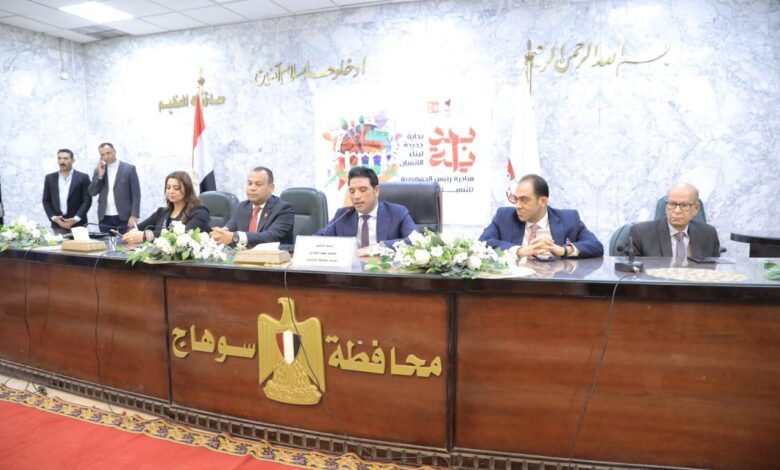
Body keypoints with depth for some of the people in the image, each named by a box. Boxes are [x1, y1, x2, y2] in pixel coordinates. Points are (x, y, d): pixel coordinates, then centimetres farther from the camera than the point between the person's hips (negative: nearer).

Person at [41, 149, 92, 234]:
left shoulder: (83, 177, 2)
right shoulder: (50, 178, 11)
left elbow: (87, 200, -2)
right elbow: (46, 201, 11)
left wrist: (76, 219, -12)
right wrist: (54, 218, -4)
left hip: (78, 224, -2)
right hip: (58, 224, 2)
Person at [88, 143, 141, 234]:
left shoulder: (129, 168, 0)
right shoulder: (98, 170, 12)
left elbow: (136, 194, -4)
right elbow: (92, 192, 5)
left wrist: (134, 216, -13)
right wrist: (100, 175, -7)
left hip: (124, 217, -3)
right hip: (104, 218, 3)